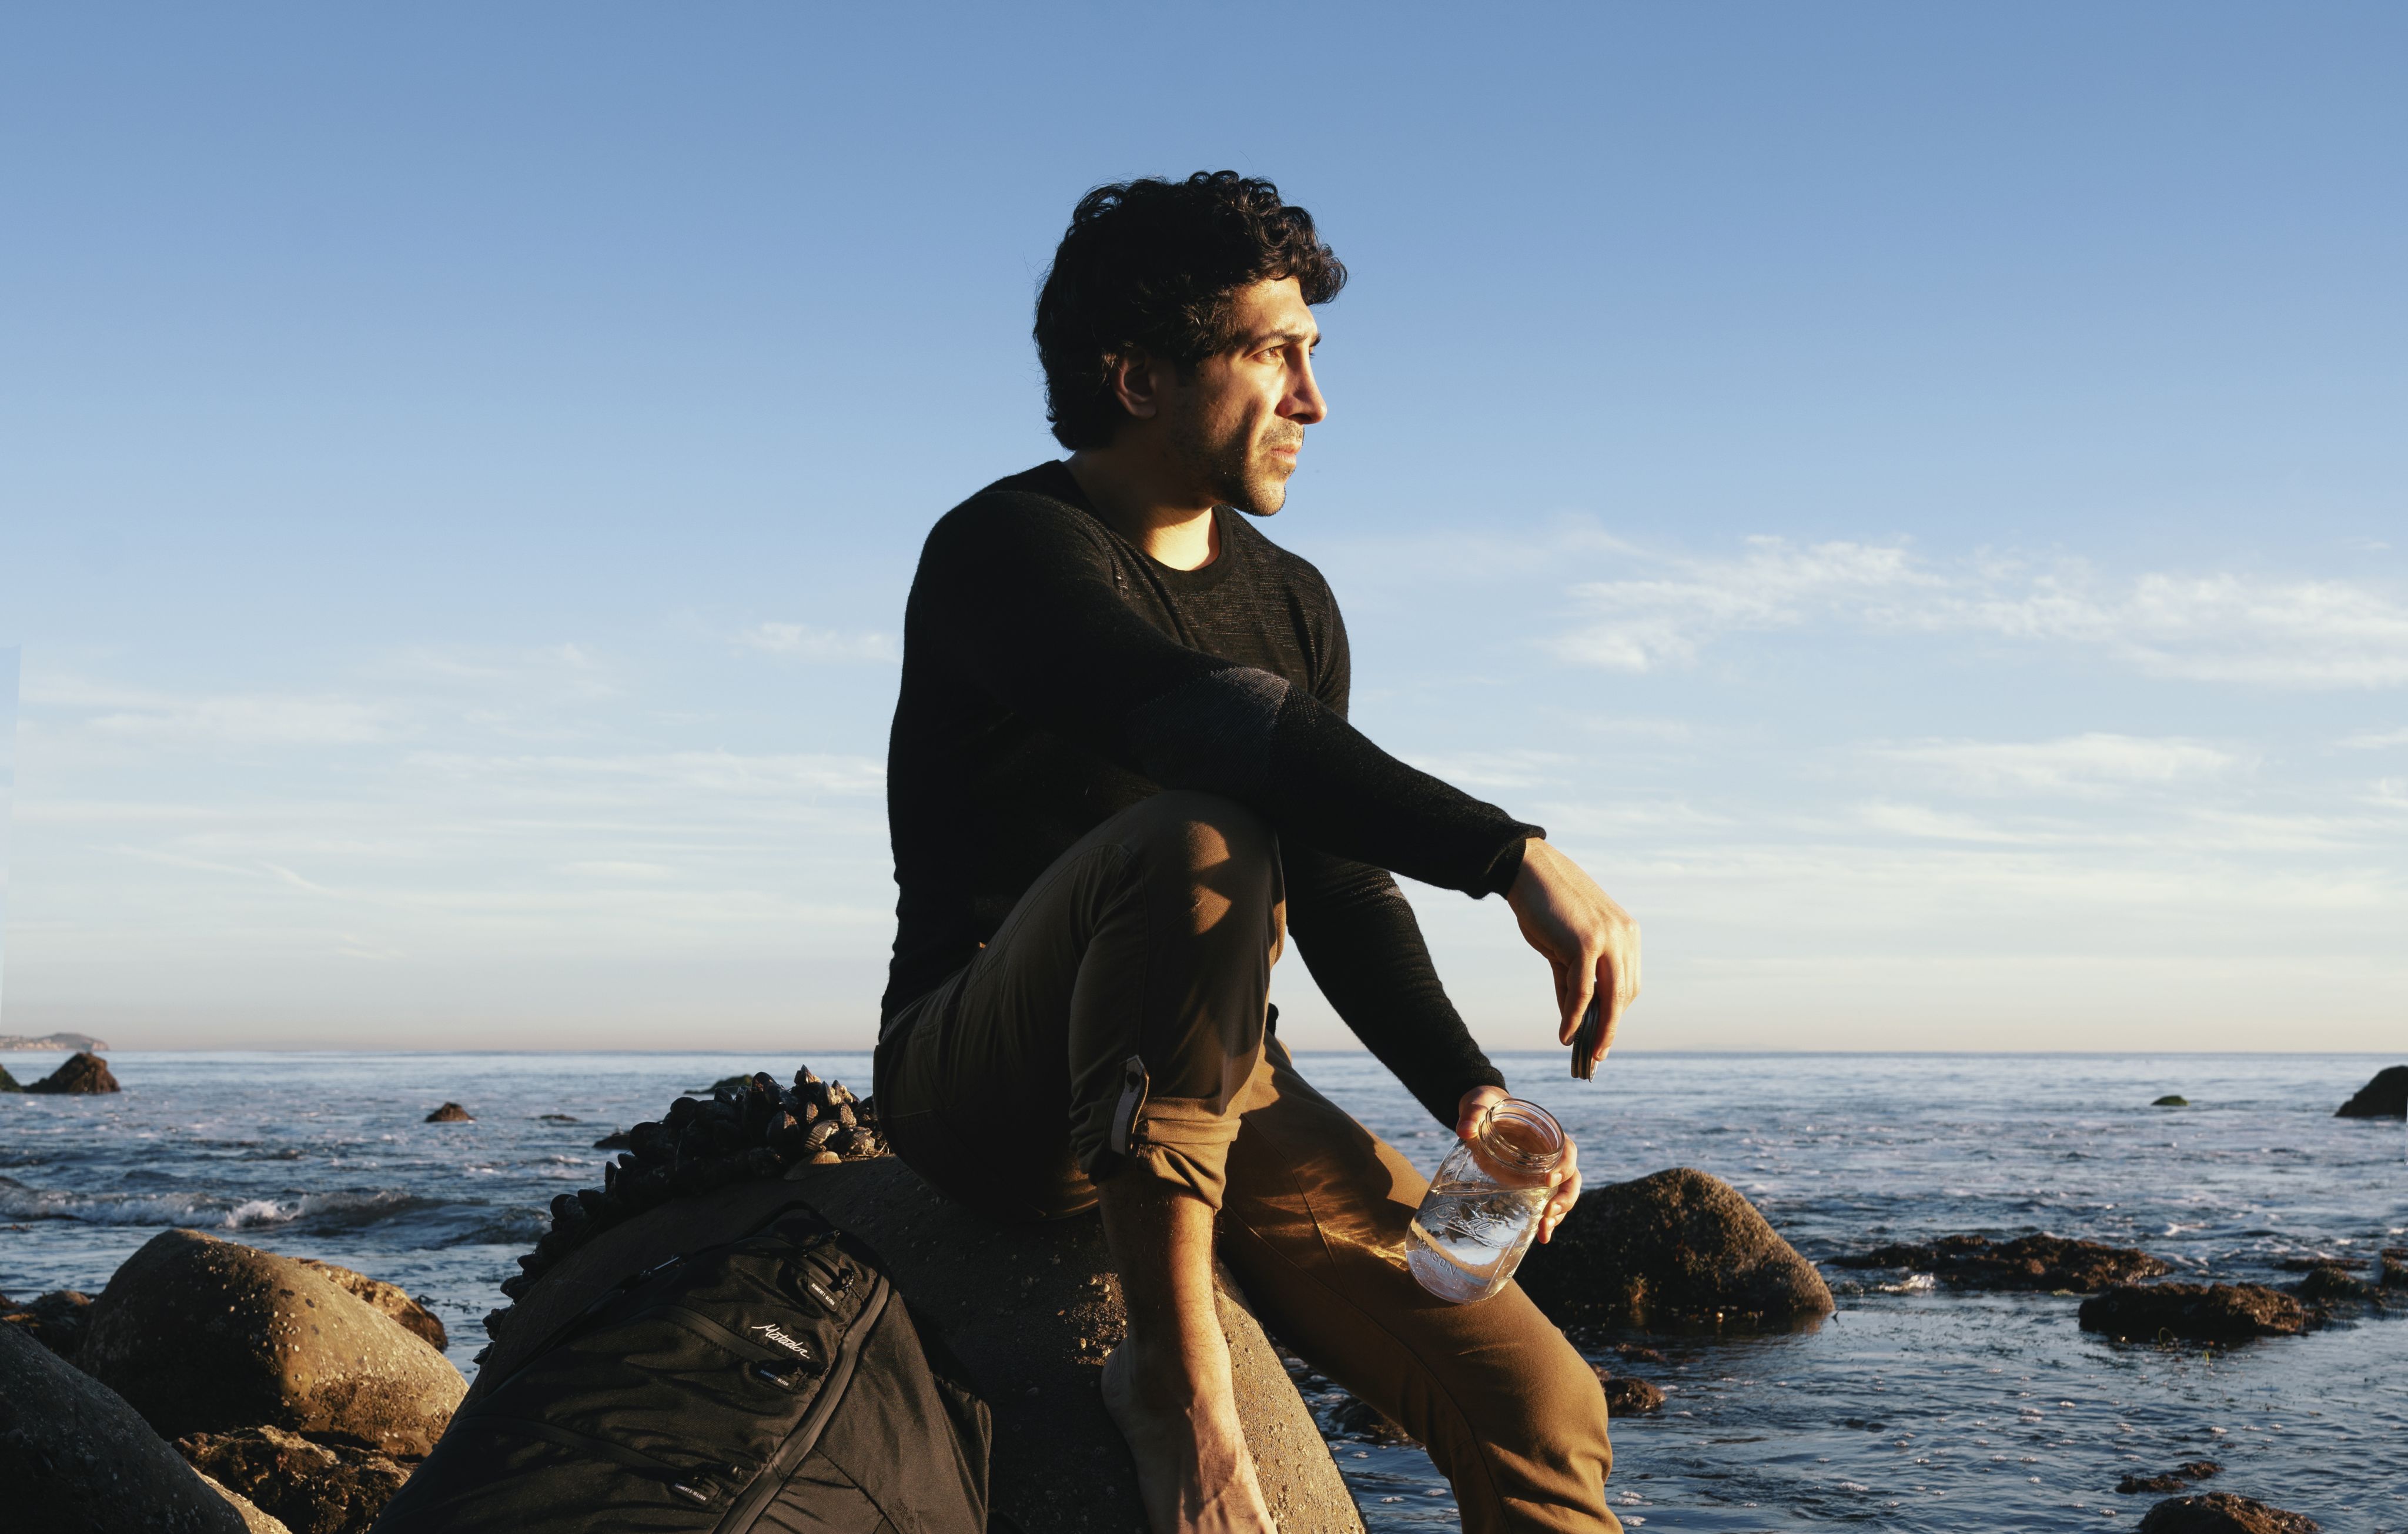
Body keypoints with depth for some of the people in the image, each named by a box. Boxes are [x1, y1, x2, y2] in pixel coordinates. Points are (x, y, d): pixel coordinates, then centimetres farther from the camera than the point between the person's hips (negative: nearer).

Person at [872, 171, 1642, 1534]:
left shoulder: (1293, 604, 13)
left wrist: (1467, 1089, -5)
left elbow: (1342, 894, 12)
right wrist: (1513, 856, -41)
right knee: (1199, 834, -37)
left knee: (1542, 1409, -11)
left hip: (1214, 1089, 6)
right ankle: (1175, 1369, -31)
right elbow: (1214, 726, -32)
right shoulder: (1005, 552, -12)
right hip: (990, 1092, -6)